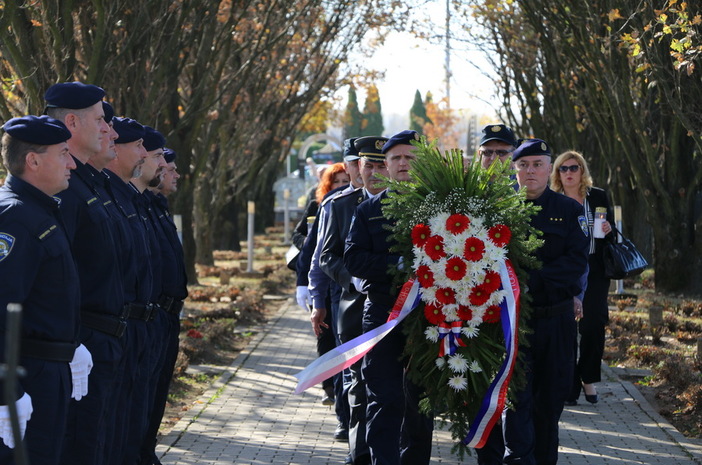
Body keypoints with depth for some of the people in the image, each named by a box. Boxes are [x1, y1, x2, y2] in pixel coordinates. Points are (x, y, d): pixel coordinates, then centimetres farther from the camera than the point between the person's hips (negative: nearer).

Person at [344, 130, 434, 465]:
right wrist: (397, 264, -16)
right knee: (384, 399, -6)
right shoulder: (368, 210, 9)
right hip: (381, 313, 0)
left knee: (421, 400, 9)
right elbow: (353, 260, -3)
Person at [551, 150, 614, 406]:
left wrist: (608, 230, -8)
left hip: (594, 272, 1)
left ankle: (588, 379, 15)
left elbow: (612, 233, 14)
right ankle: (569, 386, 6)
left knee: (593, 326, -4)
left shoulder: (599, 197, 7)